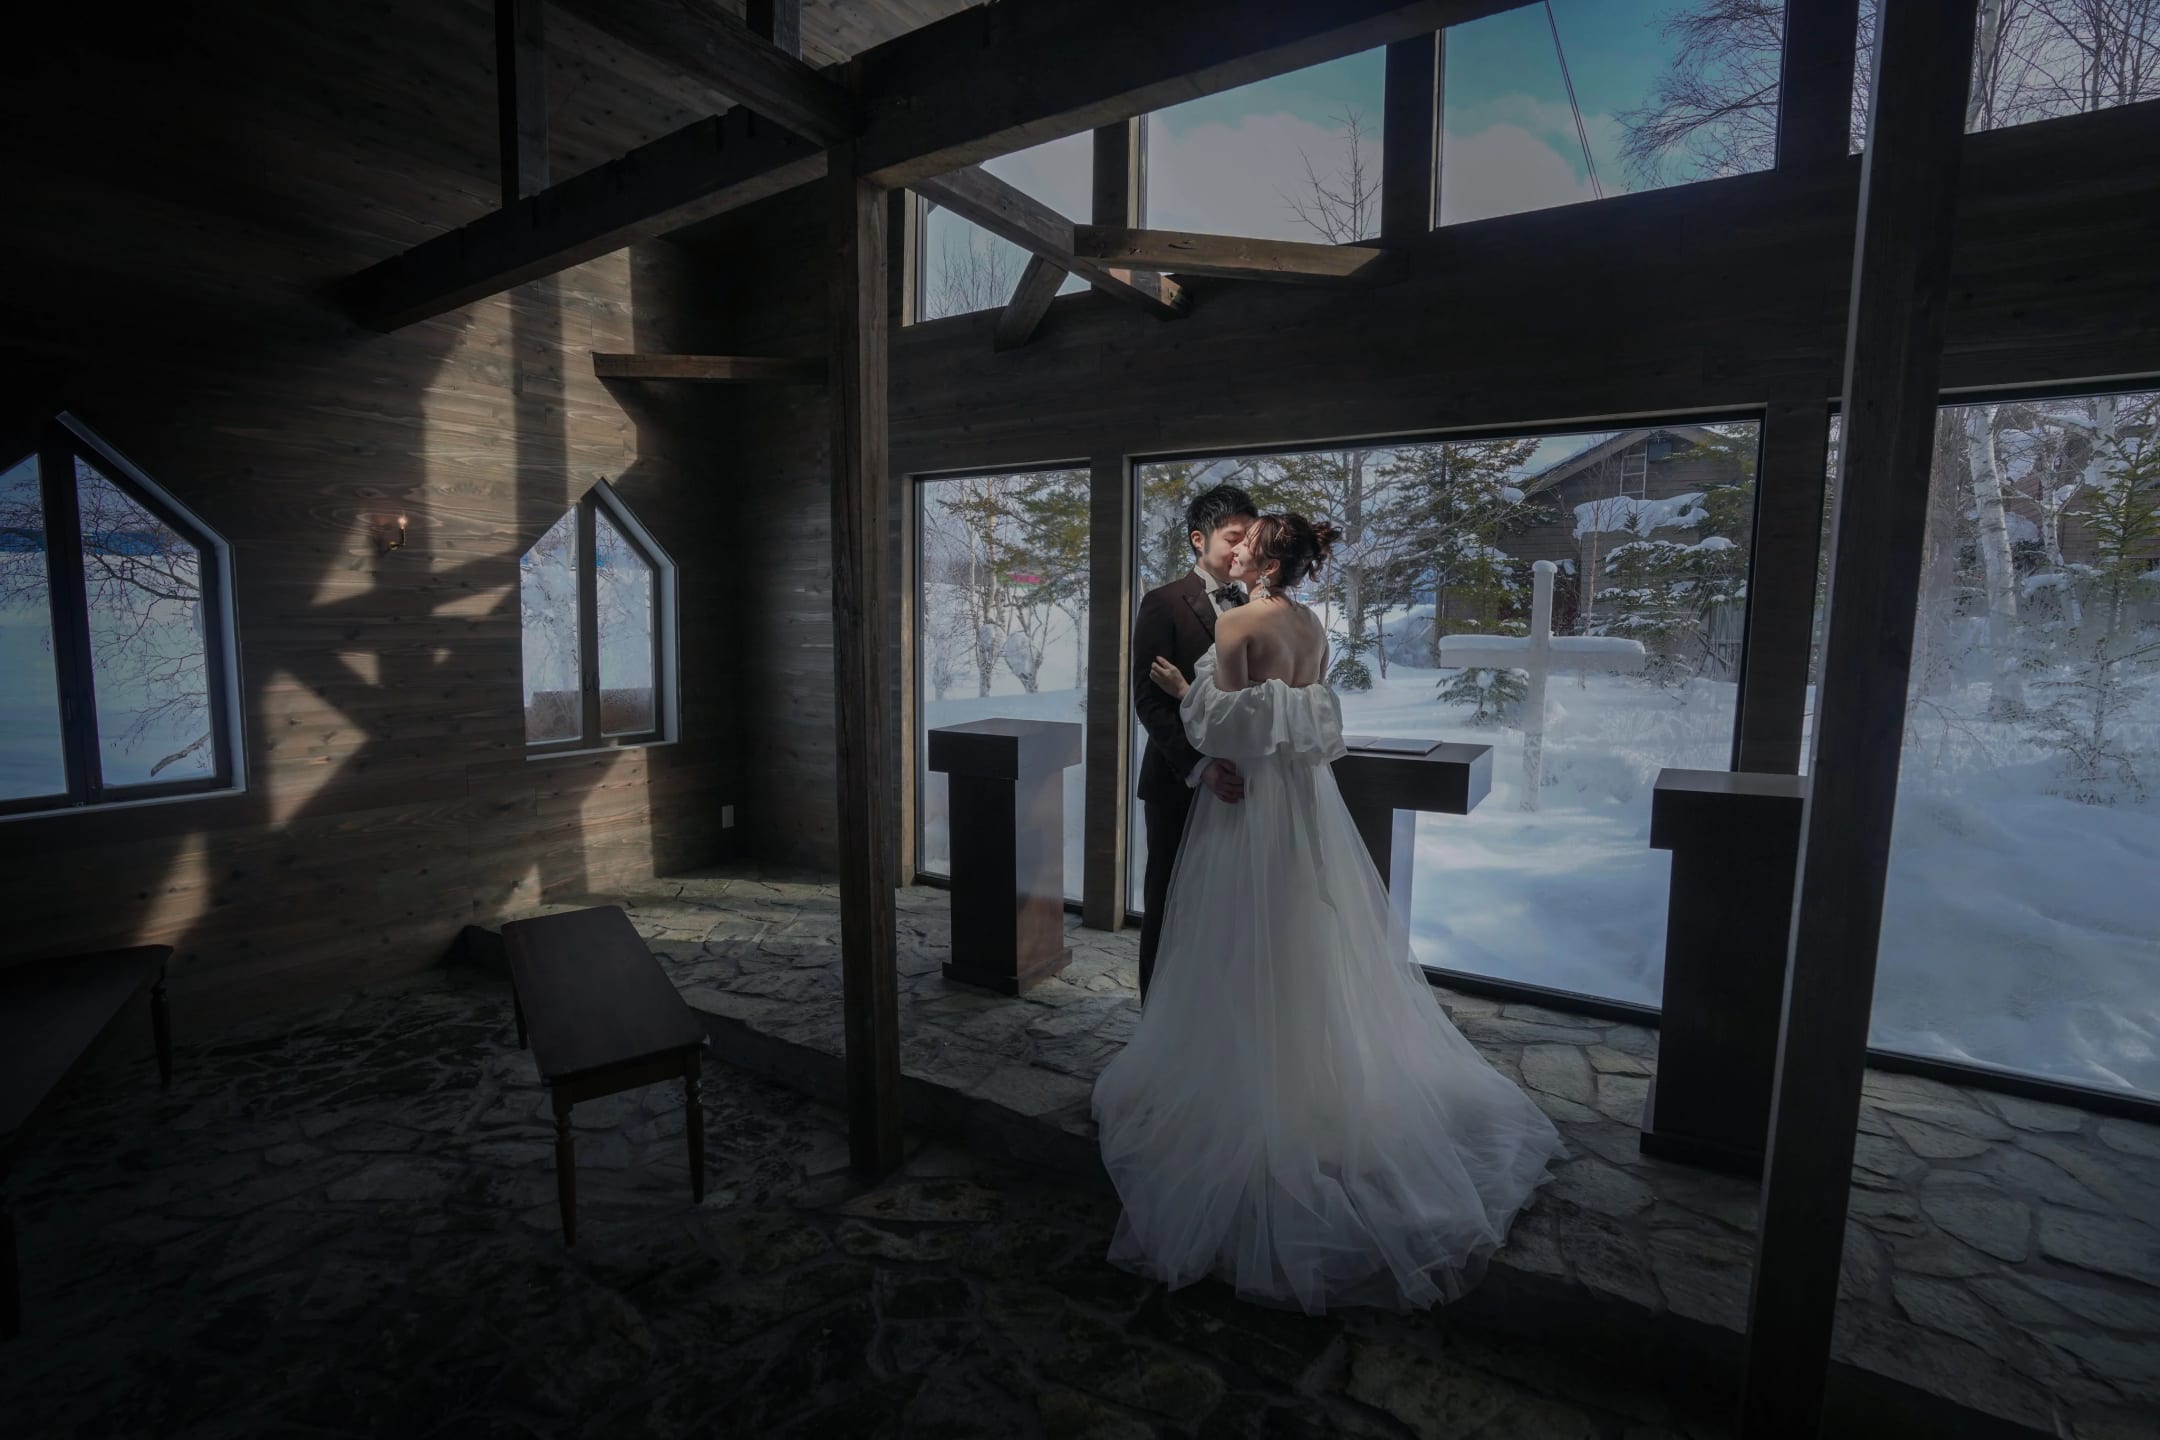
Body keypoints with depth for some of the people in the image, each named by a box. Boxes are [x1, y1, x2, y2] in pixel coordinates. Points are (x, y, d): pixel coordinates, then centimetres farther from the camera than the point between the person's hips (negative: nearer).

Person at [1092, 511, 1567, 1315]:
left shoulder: (1237, 625, -15)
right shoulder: (1313, 628, 8)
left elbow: (1222, 725, -17)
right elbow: (1312, 717, 13)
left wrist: (1180, 688, -1)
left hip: (1251, 803, -8)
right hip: (1305, 796, 8)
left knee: (1251, 955, 4)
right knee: (1315, 950, 17)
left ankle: (1252, 1092, 16)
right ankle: (1333, 1079, 30)